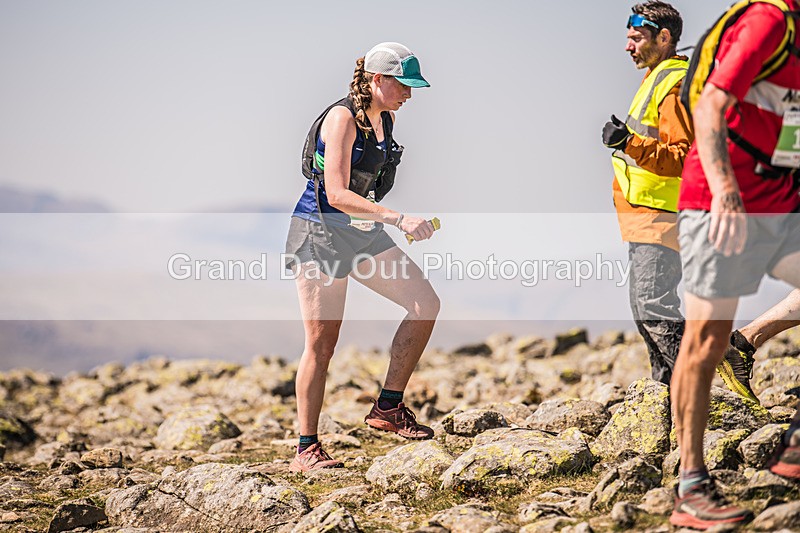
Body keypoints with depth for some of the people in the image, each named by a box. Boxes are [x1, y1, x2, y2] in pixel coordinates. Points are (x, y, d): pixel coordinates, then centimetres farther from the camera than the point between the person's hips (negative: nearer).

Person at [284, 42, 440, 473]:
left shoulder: (385, 119, 8)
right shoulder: (342, 118, -17)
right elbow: (337, 194, -26)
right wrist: (399, 220, -31)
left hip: (362, 232, 8)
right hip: (320, 233, -8)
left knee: (426, 303, -4)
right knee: (321, 343, -7)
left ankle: (388, 408, 3)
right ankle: (306, 450, 0)